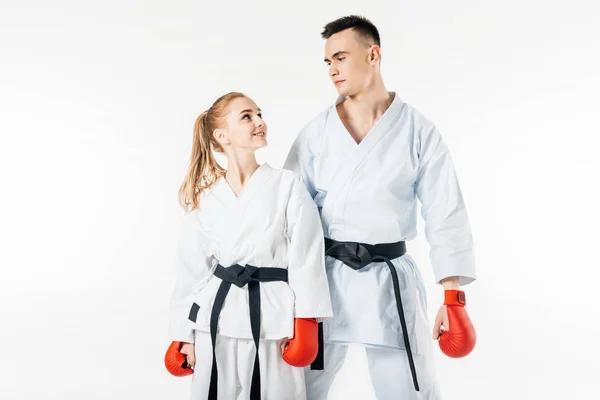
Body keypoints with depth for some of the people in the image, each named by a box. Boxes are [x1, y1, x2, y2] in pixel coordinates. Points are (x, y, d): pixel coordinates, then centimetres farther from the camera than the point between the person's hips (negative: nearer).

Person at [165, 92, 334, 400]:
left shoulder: (288, 185, -2)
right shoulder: (203, 198, 4)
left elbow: (307, 256, -4)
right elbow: (191, 269, 7)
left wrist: (305, 324, -8)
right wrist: (183, 334, 7)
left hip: (273, 318, -2)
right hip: (217, 320, 2)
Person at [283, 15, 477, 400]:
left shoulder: (419, 131, -3)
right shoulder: (316, 132, 0)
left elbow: (447, 217, -3)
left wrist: (454, 296, -7)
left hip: (391, 280, -1)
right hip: (326, 278, 2)